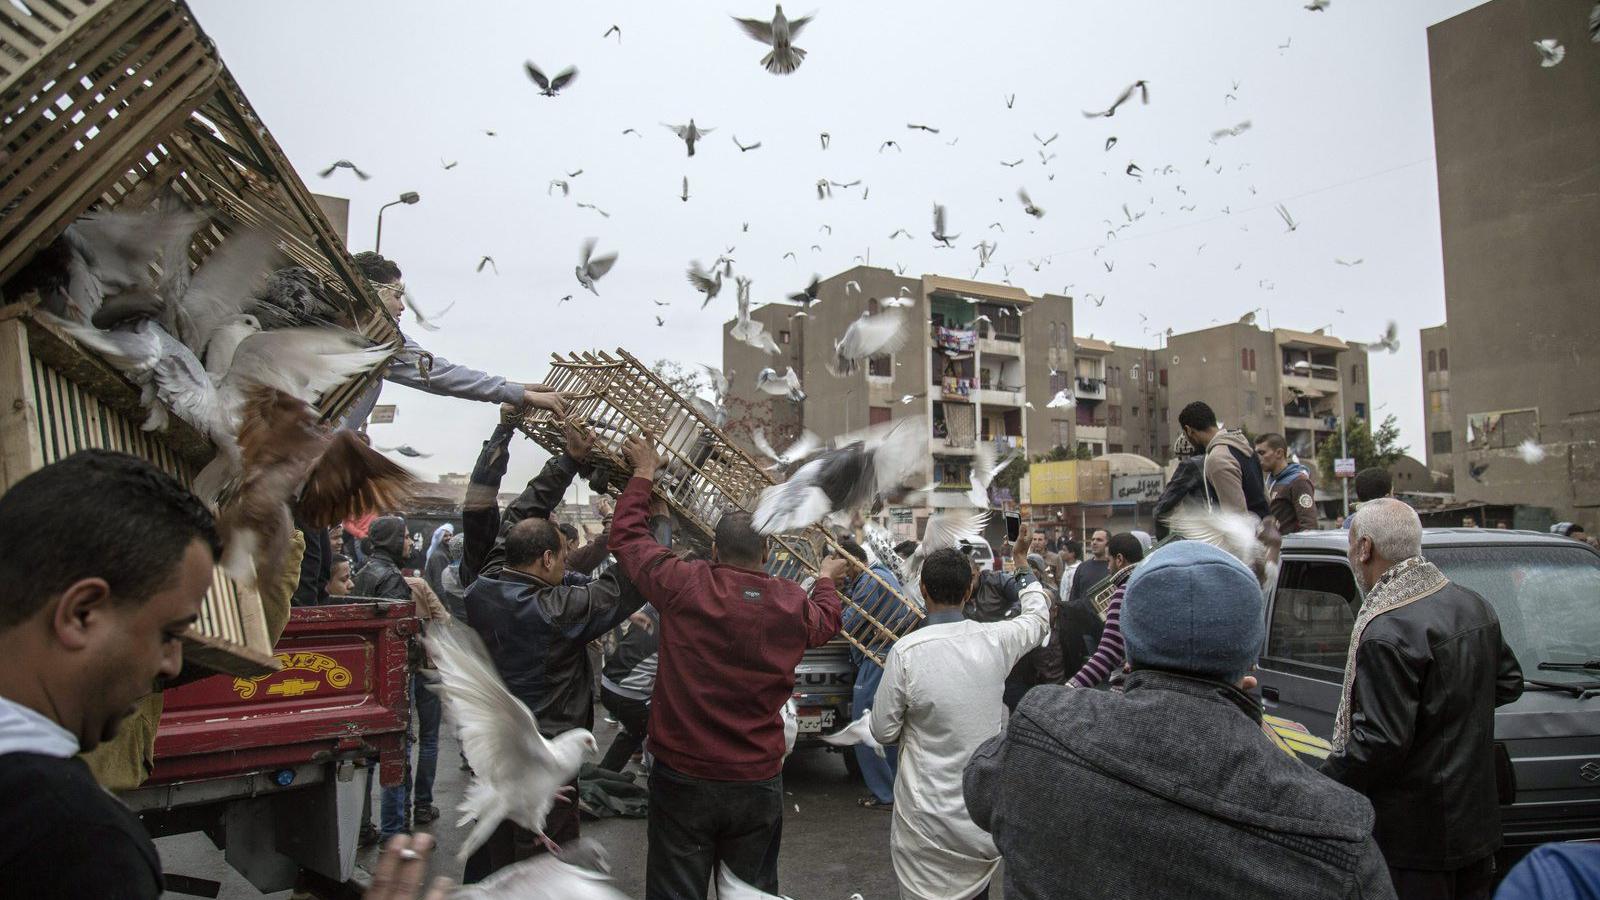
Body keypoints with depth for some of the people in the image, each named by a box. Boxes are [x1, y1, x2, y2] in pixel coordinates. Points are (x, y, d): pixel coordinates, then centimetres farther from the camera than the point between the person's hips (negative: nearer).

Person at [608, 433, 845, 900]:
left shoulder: (684, 586, -14)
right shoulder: (793, 604, -7)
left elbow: (626, 535, 2)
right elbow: (826, 622, 18)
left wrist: (644, 473, 16)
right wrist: (827, 580, 38)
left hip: (682, 777, -2)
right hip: (758, 782, 2)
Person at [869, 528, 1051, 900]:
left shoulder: (906, 650, -18)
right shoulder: (995, 639, -8)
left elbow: (883, 732, -8)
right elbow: (1038, 618, 15)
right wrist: (1022, 562, 28)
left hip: (929, 821, -3)